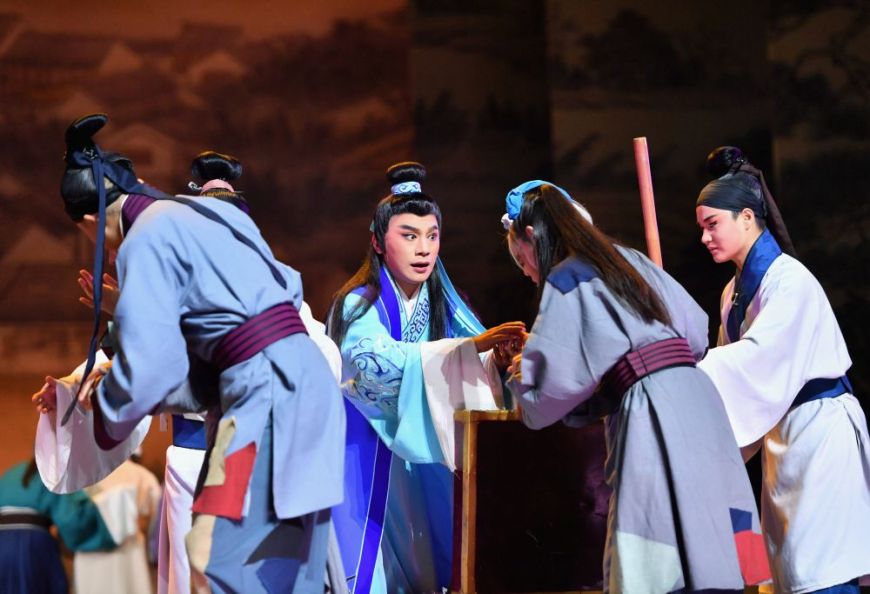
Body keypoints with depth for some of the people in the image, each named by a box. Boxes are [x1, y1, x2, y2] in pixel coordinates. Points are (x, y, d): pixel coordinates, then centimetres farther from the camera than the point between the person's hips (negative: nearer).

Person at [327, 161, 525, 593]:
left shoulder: (444, 306, 5)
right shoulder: (359, 305, -13)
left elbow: (482, 364, -2)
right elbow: (378, 364, -32)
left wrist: (504, 355, -26)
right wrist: (471, 347, -38)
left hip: (421, 460, 5)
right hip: (367, 460, -5)